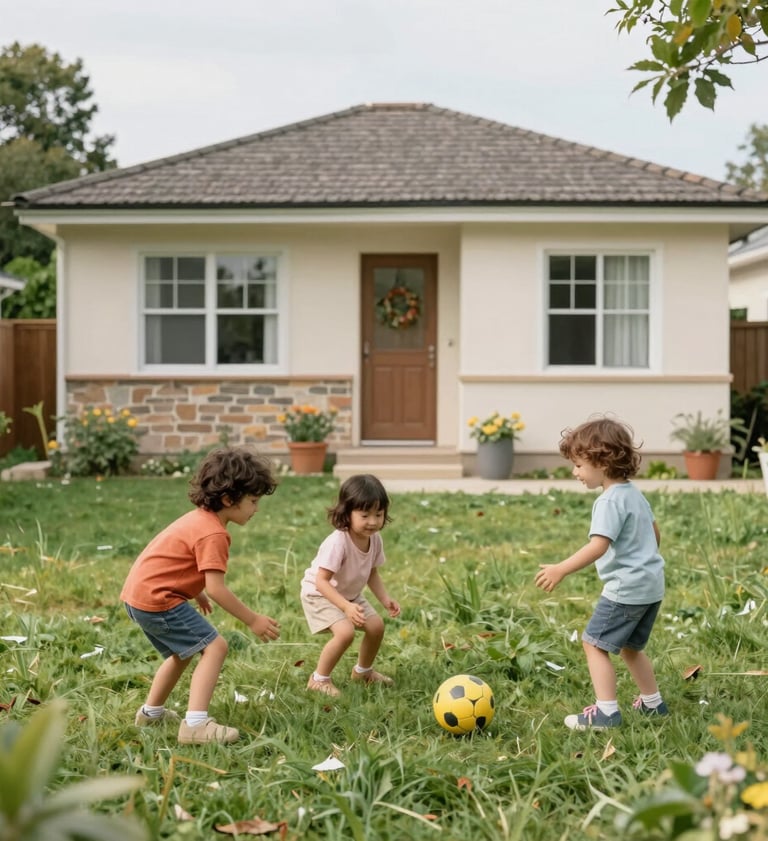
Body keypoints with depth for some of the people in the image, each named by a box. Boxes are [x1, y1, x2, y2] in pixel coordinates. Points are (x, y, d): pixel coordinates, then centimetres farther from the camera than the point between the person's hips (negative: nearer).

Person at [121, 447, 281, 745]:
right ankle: (196, 724, -21)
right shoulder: (213, 534, -19)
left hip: (138, 592, 11)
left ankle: (151, 712, 43)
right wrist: (253, 620, -15)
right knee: (214, 647, -12)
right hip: (158, 599, -10)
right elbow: (216, 589, -22)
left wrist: (197, 593, 37)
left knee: (183, 651, 28)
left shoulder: (199, 518, 12)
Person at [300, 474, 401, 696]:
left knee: (376, 626, 4)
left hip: (349, 594, 8)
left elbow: (372, 573, 5)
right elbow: (321, 581, -36)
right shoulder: (337, 542, -35)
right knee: (345, 632, -26)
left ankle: (363, 671, 30)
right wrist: (347, 607, -45)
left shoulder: (375, 539, -11)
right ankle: (319, 679, -6)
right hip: (320, 594, -8)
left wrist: (385, 598, -8)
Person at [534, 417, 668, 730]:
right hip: (651, 585, 10)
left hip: (626, 588, -10)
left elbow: (598, 546, -28)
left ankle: (606, 712, -7)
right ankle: (652, 703, 32)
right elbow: (655, 533, 23)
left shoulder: (610, 501, -17)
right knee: (629, 647, 22)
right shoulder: (635, 494, 12)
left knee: (594, 643, -4)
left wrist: (561, 570, -29)